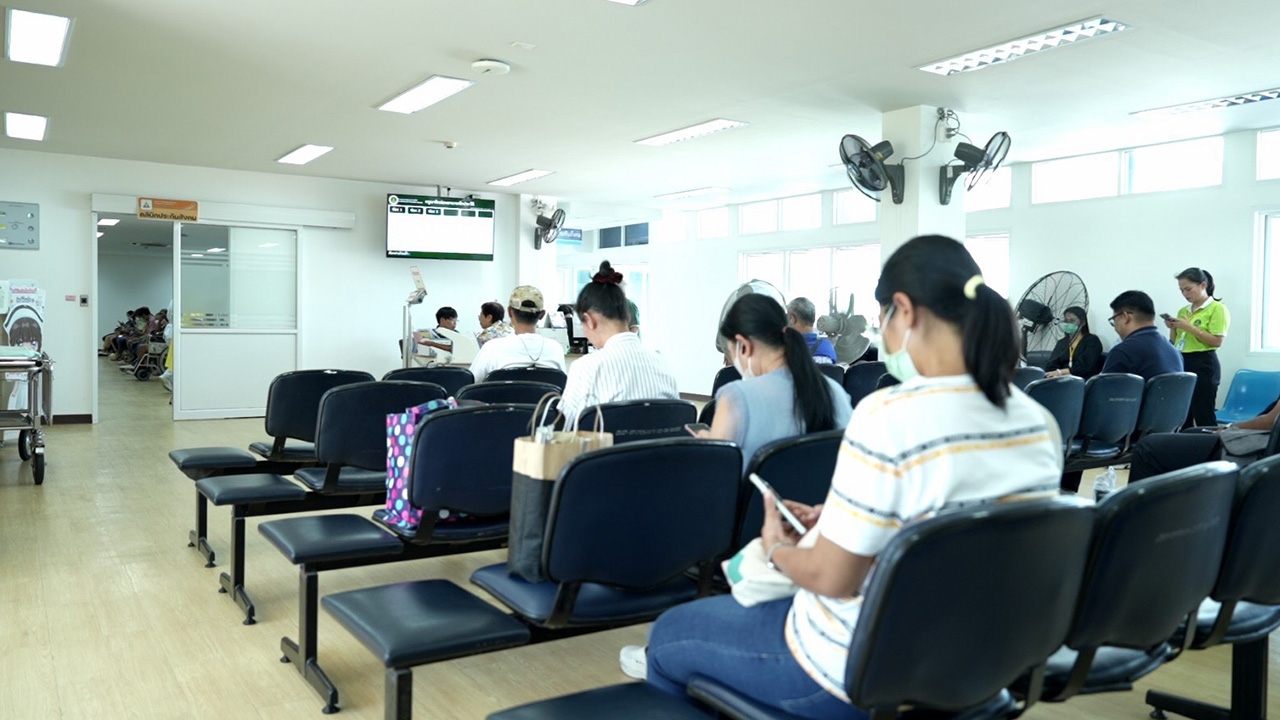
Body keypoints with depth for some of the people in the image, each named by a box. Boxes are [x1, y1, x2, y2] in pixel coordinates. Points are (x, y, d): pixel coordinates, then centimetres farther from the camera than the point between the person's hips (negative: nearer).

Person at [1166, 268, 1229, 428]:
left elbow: (1217, 341, -15)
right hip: (1181, 362, 7)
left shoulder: (1217, 309, -6)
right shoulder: (1183, 311, 14)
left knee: (1204, 416, -6)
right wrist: (1173, 329, 0)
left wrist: (1189, 327, -18)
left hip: (1203, 365, -7)